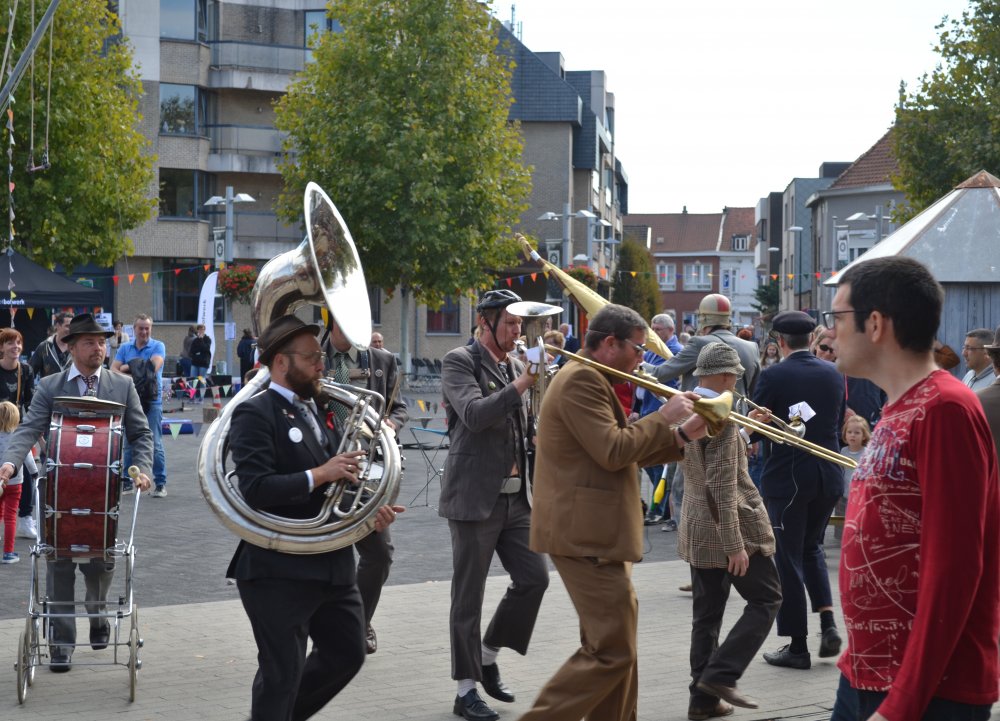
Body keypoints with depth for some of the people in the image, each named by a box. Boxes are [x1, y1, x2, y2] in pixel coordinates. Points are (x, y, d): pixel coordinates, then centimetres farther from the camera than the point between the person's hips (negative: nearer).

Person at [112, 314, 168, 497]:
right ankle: (127, 482, 18)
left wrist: (129, 368, -6)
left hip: (152, 401, -4)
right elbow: (113, 370, 1)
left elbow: (154, 366, -15)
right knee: (129, 444, 9)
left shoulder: (158, 346, 0)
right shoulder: (125, 348, 11)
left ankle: (160, 483, 0)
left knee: (155, 444, -4)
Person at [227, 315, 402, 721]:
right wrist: (319, 475, -22)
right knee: (282, 673, -1)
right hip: (279, 569, -8)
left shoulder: (318, 410, 15)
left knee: (347, 654, 17)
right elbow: (255, 490, -23)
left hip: (332, 564, 8)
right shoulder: (255, 413, -11)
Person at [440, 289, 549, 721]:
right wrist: (519, 386, -28)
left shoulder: (517, 368, 14)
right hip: (475, 498, -7)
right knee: (469, 596, 0)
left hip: (516, 498, 7)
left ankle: (488, 655, 23)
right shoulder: (460, 361, -6)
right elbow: (474, 414, -22)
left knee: (534, 579, 2)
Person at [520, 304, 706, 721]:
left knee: (615, 643, 16)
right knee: (612, 651, -11)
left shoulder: (592, 381, 20)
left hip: (595, 532, 11)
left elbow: (628, 455, 21)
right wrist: (663, 417, -12)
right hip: (586, 534, -11)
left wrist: (681, 436, 10)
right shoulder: (581, 379, -14)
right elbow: (614, 451, -23)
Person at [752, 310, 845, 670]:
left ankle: (797, 646, 8)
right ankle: (828, 623, 8)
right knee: (812, 547, 23)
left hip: (787, 477, -5)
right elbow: (839, 422, 13)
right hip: (828, 475, 5)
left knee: (788, 559, 5)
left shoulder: (773, 375, -13)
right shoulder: (833, 373, 2)